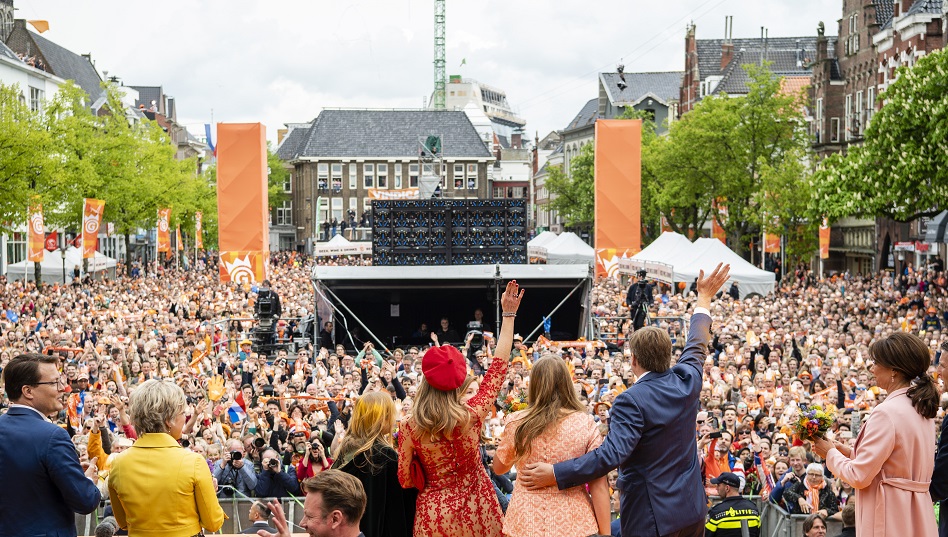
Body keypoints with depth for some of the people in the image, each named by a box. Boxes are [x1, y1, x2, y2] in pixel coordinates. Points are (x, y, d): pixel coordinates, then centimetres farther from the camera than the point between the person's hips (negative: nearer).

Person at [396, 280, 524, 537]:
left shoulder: (410, 427, -13)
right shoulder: (472, 414, -14)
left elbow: (405, 481, -3)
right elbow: (498, 367, -4)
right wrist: (508, 315, 2)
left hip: (433, 516, 1)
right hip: (476, 512, -1)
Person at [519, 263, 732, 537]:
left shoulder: (632, 401, -21)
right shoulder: (686, 381, -2)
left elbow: (612, 454, -33)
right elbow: (697, 345, 17)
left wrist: (555, 474, -32)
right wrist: (704, 298, 33)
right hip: (693, 509, 7)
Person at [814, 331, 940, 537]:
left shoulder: (887, 412, -19)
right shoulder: (922, 408, 8)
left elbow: (859, 476, -18)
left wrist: (830, 453, -1)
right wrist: (850, 452, 13)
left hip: (891, 519, -9)